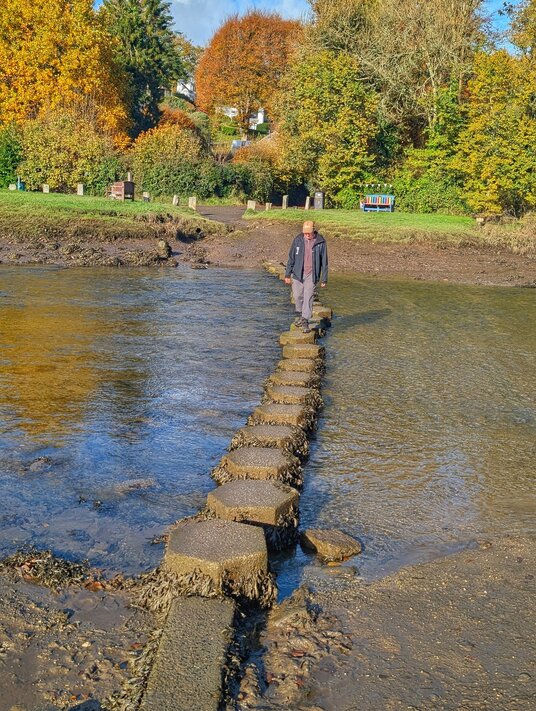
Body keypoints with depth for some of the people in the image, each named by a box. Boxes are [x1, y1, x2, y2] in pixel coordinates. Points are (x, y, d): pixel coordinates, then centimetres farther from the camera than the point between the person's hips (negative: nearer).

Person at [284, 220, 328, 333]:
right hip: (297, 273, 2)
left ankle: (305, 322, -4)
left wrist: (324, 279, -1)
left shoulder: (320, 242, -6)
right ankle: (299, 314, 34)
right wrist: (287, 274, 2)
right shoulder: (298, 240, -2)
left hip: (311, 275, -2)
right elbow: (291, 258, 4)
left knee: (308, 298, -7)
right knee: (298, 296, 9)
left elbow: (324, 262, -1)